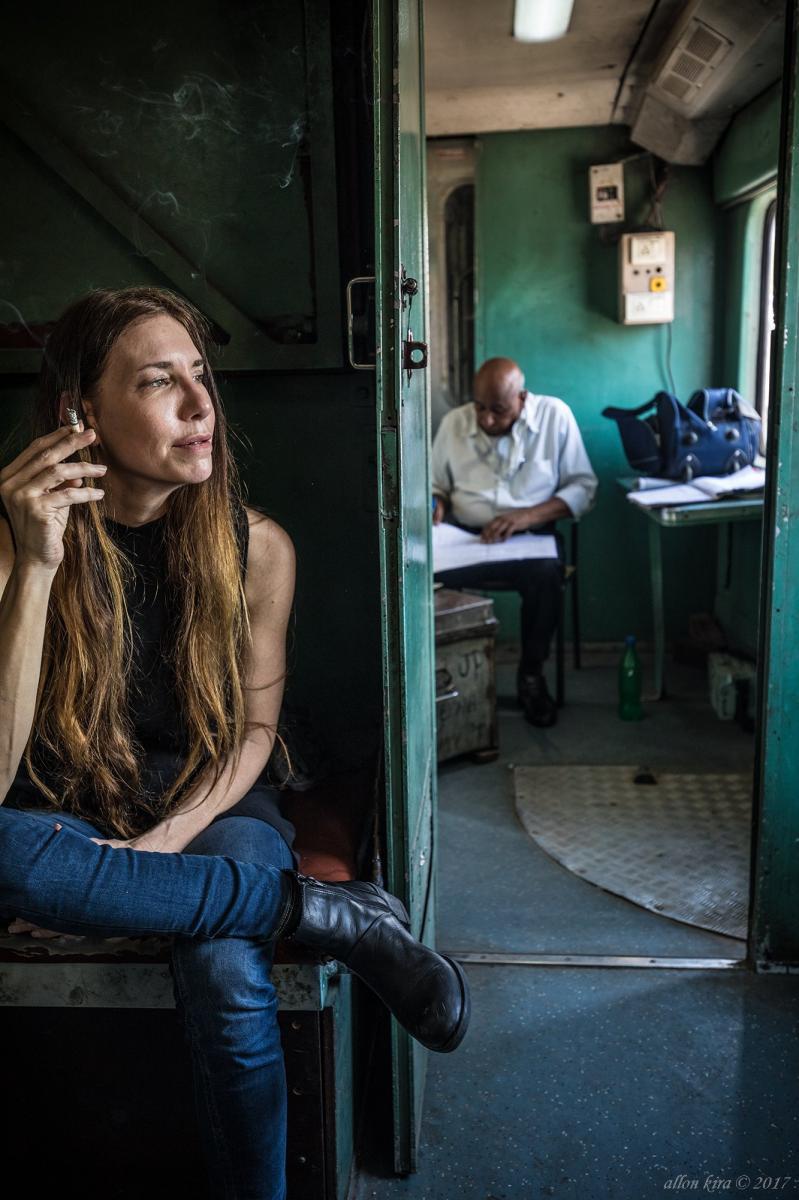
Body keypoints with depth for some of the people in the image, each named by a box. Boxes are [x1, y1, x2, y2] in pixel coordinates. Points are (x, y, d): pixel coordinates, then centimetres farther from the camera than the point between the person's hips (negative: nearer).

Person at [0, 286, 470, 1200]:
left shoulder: (254, 546, -9)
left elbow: (254, 730, 1)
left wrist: (163, 843, -15)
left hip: (212, 806, 0)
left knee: (228, 979, -32)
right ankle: (342, 916, -24)